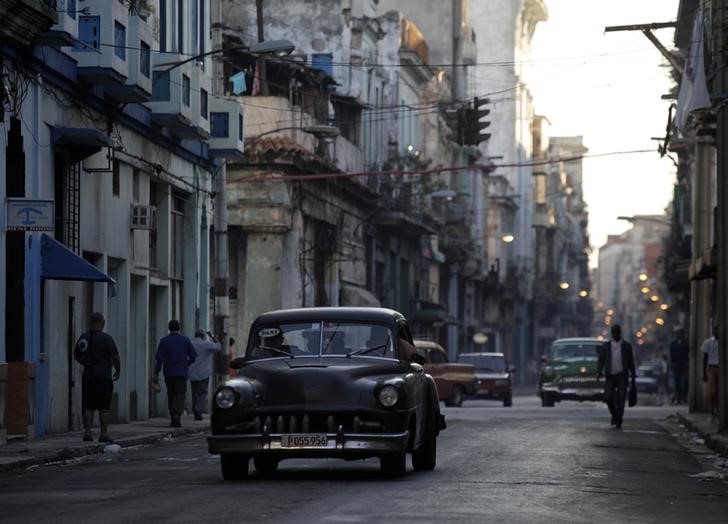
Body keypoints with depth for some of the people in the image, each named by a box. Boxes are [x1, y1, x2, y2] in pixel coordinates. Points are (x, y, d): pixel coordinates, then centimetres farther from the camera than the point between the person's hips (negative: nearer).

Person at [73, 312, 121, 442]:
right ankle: (104, 434, -2)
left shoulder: (83, 337, 6)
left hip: (87, 377, 5)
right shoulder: (106, 338, -11)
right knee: (104, 407, -1)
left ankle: (87, 432, 4)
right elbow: (115, 357, -12)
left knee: (88, 407, 8)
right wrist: (118, 370, 4)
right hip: (104, 377, -5)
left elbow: (77, 356, 15)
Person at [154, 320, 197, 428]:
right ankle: (177, 415, -29)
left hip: (168, 373, 1)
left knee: (171, 395, 14)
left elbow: (159, 359, -7)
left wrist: (156, 374, -5)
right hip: (182, 373, -1)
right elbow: (194, 356, -1)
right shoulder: (185, 340, 0)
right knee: (180, 395, -6)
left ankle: (173, 419, 18)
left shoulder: (164, 341, -1)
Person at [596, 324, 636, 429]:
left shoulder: (626, 346, 8)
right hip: (610, 376, 1)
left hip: (622, 376, -1)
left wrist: (633, 377, 7)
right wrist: (599, 372, -11)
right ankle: (614, 414, 19)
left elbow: (631, 362, 10)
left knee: (621, 399, -9)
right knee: (607, 397, -9)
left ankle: (619, 421, -2)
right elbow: (601, 360, 7)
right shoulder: (606, 346, 11)